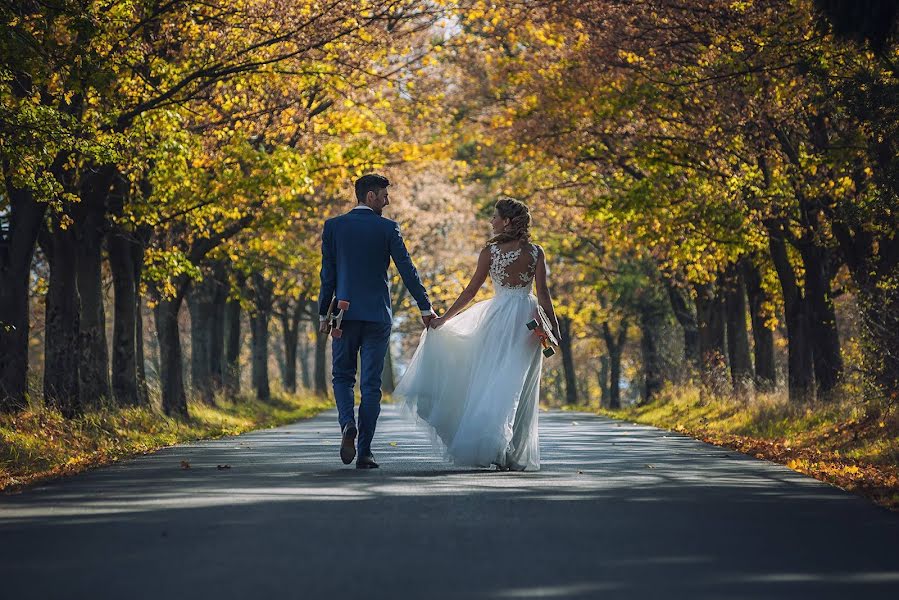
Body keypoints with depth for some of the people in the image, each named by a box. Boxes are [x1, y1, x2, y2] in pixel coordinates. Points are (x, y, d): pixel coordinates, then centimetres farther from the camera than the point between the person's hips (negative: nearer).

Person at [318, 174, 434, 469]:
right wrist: (425, 308, 4)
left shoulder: (333, 226, 1)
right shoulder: (388, 228, -3)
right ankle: (365, 452, 2)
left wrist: (323, 314, 8)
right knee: (371, 384, 4)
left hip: (345, 312, 1)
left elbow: (327, 275, 2)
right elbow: (407, 270, -3)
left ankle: (348, 424, -14)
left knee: (342, 376, 14)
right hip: (378, 315, -1)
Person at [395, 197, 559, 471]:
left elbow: (472, 290, -2)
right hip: (529, 319, 2)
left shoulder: (490, 250, -4)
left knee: (492, 382, 5)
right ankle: (516, 455, 4)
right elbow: (543, 292, -4)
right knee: (519, 388, 6)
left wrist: (445, 318, 5)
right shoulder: (535, 252, 0)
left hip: (500, 316, -2)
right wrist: (554, 327, 1)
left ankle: (489, 446, -4)